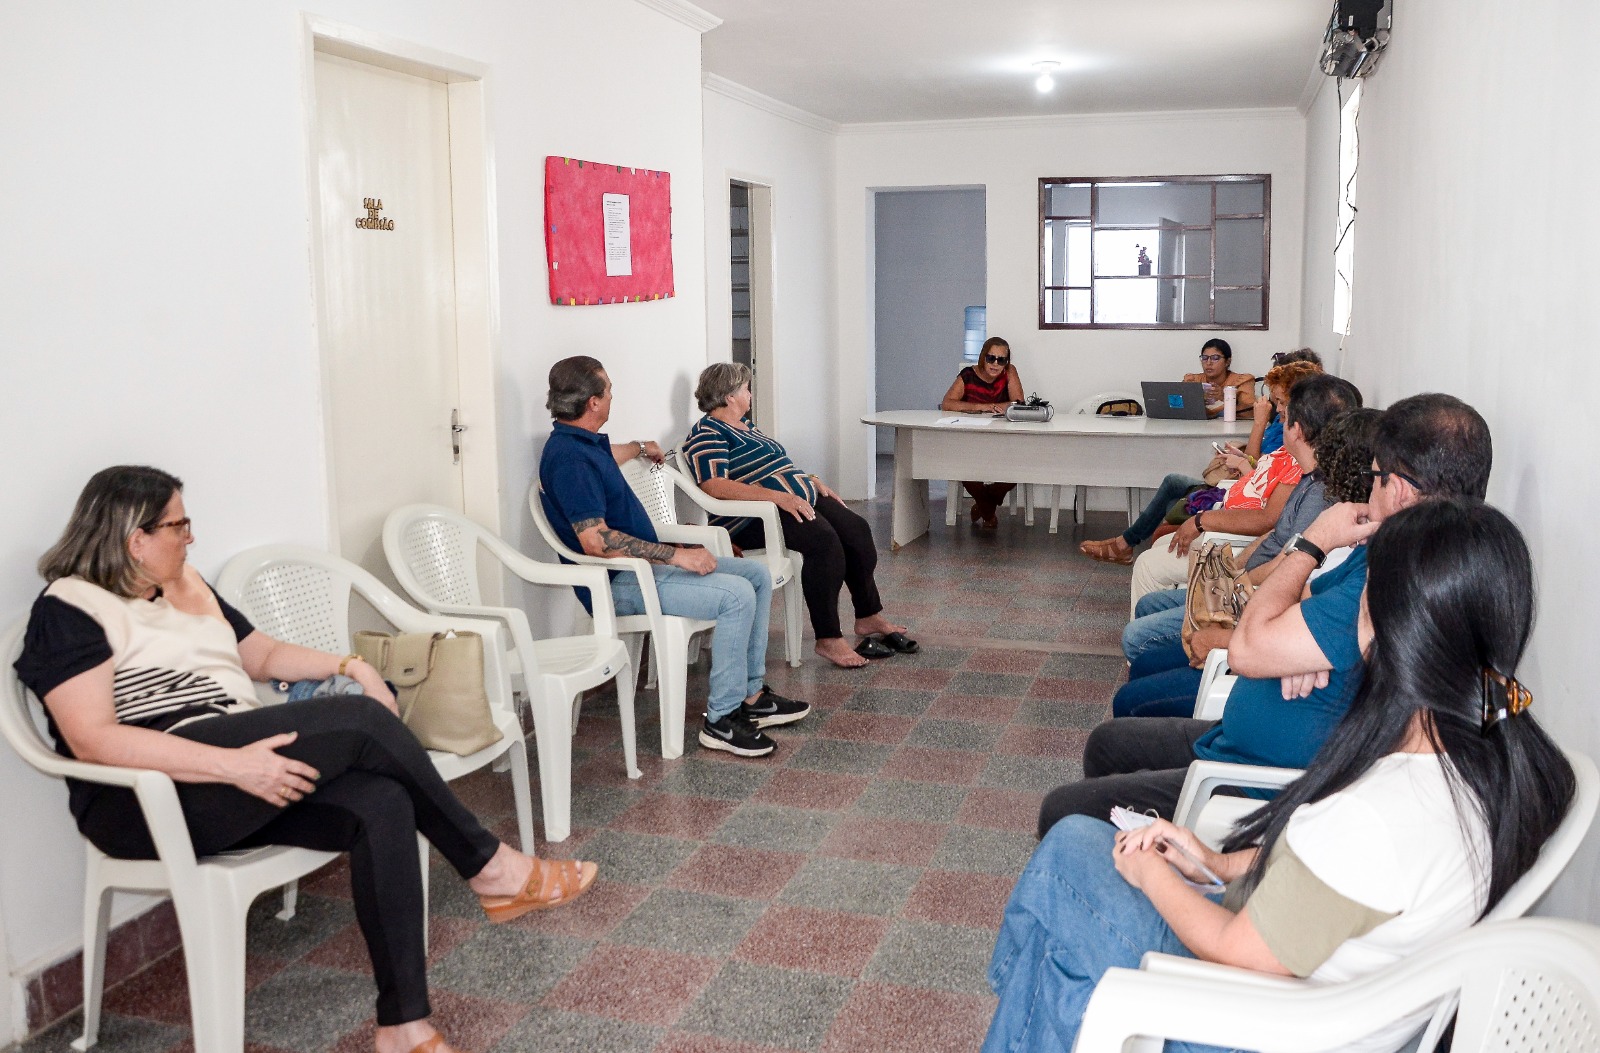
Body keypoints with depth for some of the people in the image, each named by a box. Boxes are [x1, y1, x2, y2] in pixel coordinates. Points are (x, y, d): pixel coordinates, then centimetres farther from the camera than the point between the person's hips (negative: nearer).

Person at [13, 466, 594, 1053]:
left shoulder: (185, 587, 19)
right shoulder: (70, 610, -4)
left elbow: (263, 655, 29)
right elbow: (92, 740, -16)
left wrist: (349, 667, 9)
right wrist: (235, 765, -26)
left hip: (244, 773, 8)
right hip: (147, 802, -7)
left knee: (380, 802, -22)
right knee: (362, 722, -23)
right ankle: (488, 868, -8)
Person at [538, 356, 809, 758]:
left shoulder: (585, 442, 11)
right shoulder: (568, 457, -21)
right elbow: (595, 540, -28)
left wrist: (640, 448, 58)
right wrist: (676, 555, -25)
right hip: (619, 584, -11)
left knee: (757, 574, 6)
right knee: (736, 595, -25)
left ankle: (750, 694, 10)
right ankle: (721, 720, -15)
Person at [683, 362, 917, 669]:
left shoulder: (743, 428, 23)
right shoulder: (707, 435, -9)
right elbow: (714, 485, -24)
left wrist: (813, 482, 14)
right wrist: (778, 496, -30)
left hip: (797, 500, 10)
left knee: (856, 529, -6)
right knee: (824, 540, -31)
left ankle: (869, 617, 3)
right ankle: (828, 639, -27)